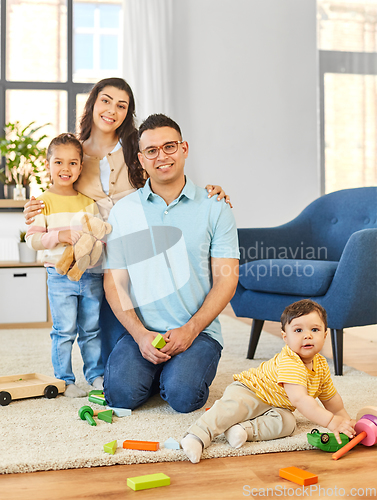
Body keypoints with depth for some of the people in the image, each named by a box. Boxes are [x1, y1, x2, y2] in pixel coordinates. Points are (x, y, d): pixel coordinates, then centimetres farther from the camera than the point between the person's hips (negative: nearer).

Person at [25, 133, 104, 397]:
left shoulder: (89, 200, 9)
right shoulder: (44, 202, -3)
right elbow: (32, 239, -8)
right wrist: (60, 236, -20)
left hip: (91, 274, 4)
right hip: (60, 277, -3)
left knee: (92, 329, 11)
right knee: (64, 331, 1)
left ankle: (96, 375, 23)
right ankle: (64, 380, 14)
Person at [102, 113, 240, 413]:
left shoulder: (215, 208, 3)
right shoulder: (122, 211, 7)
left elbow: (226, 279, -1)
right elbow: (114, 282, 4)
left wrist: (190, 329, -13)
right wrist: (140, 334, -11)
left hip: (199, 330, -1)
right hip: (142, 332, 2)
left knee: (182, 395, -25)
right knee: (122, 393, -22)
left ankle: (181, 369, 10)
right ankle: (156, 369, 10)